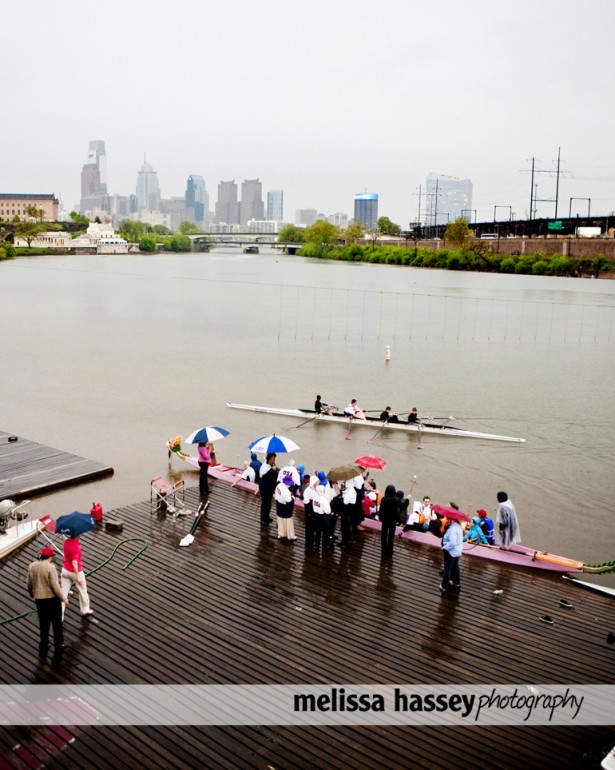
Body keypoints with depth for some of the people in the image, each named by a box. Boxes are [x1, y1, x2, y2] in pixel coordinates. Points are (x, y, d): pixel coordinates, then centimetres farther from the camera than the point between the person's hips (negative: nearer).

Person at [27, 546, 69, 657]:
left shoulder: (32, 566, -3)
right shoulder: (51, 567, -21)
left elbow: (29, 584, 8)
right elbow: (55, 586, -21)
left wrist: (32, 594, 27)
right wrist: (64, 598, -9)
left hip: (39, 599, 5)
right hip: (52, 599, -5)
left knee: (43, 625, 17)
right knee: (57, 623, 16)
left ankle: (43, 649, 22)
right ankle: (59, 645, 29)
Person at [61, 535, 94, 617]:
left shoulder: (66, 541, -5)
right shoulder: (76, 546, -29)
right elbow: (74, 562, -30)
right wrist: (78, 577, -24)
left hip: (65, 570, 6)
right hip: (75, 571, -6)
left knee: (63, 592, 8)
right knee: (83, 591, 16)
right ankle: (85, 610, 32)